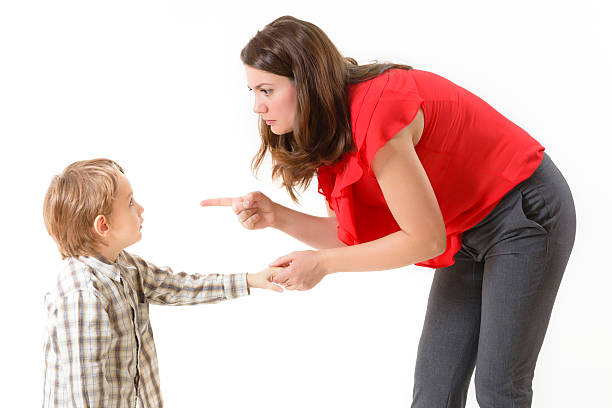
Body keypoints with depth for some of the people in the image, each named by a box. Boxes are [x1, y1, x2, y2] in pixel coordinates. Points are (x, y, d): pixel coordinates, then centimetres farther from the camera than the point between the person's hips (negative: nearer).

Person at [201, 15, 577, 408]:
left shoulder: (376, 113, -29)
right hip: (467, 233, 8)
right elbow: (354, 235, 1)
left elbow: (425, 239, -25)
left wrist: (323, 263, -18)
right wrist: (276, 215, -13)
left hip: (526, 212, -8)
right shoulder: (332, 132, -1)